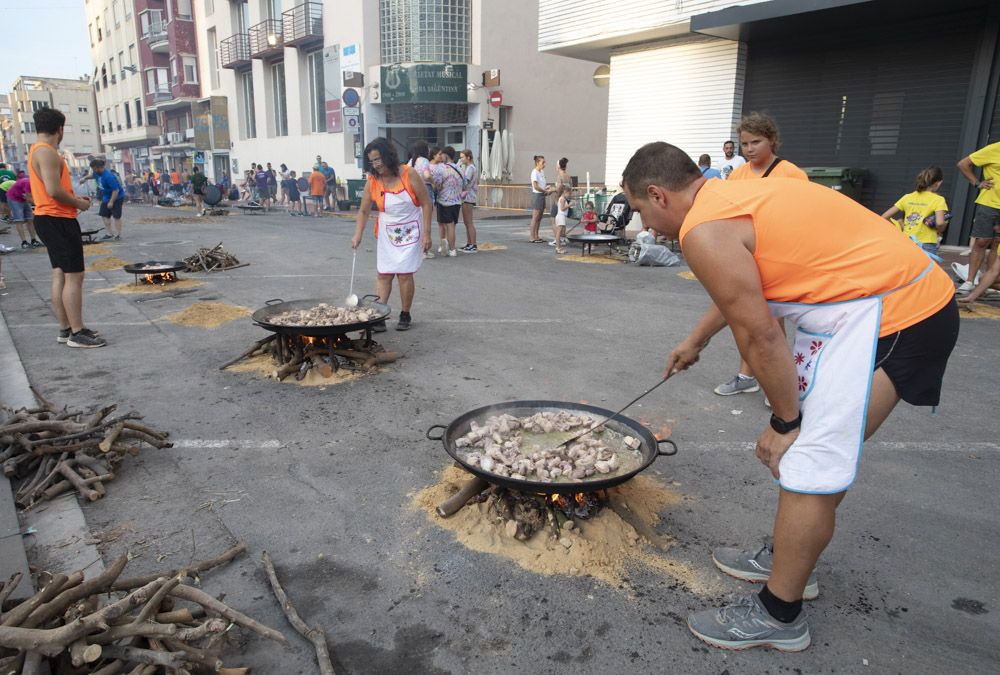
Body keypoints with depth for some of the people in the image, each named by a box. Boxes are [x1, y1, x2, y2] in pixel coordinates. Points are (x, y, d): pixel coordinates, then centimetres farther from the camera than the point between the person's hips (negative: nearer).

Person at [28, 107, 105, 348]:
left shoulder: (38, 151, 18)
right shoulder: (47, 152, -15)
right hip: (58, 220, -11)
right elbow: (54, 190, -24)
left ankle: (65, 328, 18)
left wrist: (74, 199, 12)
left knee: (60, 275, 12)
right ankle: (77, 333, -7)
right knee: (74, 276, -9)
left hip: (51, 219, 11)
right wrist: (78, 203, -9)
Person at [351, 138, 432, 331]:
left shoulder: (409, 174, -12)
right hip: (386, 233, 3)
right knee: (383, 274, -1)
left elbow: (426, 203, -9)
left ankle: (405, 316, 11)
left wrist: (426, 233, -12)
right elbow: (364, 211, 2)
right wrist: (357, 236, -10)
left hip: (410, 232, -3)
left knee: (404, 274, -3)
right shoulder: (372, 182, -5)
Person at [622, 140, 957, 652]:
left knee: (810, 469, -5)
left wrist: (784, 422, -5)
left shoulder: (704, 231, -18)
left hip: (891, 315, -10)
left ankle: (778, 616, 11)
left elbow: (758, 336, -17)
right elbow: (741, 288, 30)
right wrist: (695, 340, 42)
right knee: (808, 448, 18)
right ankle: (787, 559, 35)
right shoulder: (730, 196, 13)